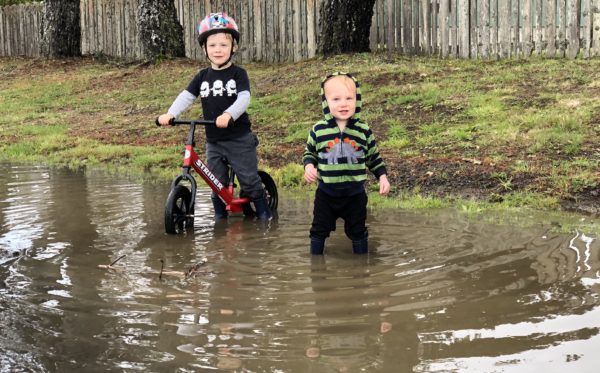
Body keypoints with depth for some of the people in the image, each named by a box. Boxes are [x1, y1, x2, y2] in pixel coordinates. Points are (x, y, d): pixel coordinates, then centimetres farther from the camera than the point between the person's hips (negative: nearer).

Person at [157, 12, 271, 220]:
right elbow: (186, 96, -2)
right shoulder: (202, 77, 6)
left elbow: (244, 99, -19)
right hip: (214, 141, 4)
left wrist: (228, 115, -38)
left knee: (249, 181, 0)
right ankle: (220, 219, 22)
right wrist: (170, 114, -20)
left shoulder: (238, 74, -5)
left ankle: (265, 215, 14)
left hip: (239, 139, -4)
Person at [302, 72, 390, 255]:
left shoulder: (364, 131, -6)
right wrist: (309, 166, -12)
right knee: (319, 231, 11)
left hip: (355, 194, 0)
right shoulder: (318, 130, -8)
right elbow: (309, 153, 7)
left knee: (358, 232, 14)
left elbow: (374, 158, 6)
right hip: (326, 193, 0)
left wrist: (382, 176, -3)